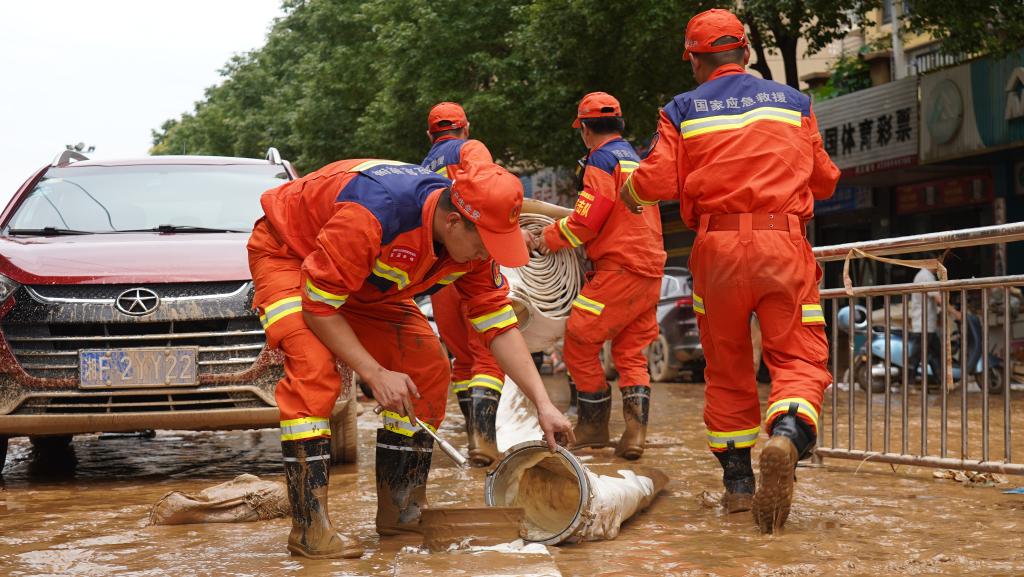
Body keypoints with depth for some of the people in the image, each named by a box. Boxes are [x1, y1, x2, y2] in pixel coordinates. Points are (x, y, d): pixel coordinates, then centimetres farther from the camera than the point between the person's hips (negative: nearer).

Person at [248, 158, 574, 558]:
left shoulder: (473, 241, -19)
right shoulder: (373, 215, -42)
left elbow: (499, 324, -11)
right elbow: (318, 305, -32)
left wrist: (543, 404, -16)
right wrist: (375, 374, -31)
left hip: (366, 281, 7)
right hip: (286, 253, -7)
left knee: (427, 370, -5)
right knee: (313, 367, -30)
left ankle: (401, 512, 5)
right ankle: (309, 528, -26)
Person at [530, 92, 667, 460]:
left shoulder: (603, 160, -8)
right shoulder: (636, 160, 19)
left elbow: (585, 222, -14)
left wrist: (545, 239, 1)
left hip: (619, 271, -9)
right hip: (651, 269, 9)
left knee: (579, 343, 3)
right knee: (631, 353, 11)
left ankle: (593, 426, 10)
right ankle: (635, 431, -2)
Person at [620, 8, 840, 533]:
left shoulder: (682, 110, 6)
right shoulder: (791, 101, 12)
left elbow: (657, 180, -4)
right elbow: (825, 179, 16)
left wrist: (630, 191, 18)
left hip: (717, 247, 0)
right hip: (784, 244, 0)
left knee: (726, 366, 14)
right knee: (799, 357, 0)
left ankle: (738, 482, 16)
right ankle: (787, 433, -31)